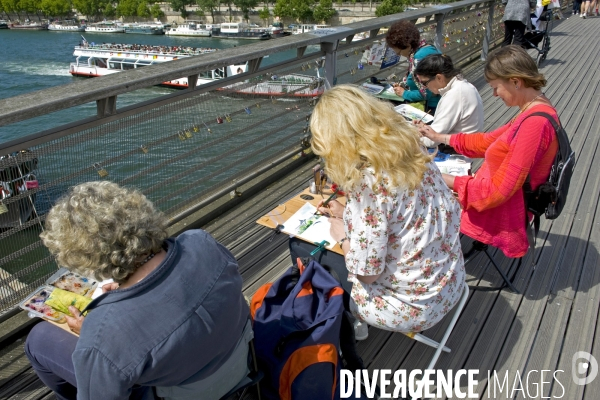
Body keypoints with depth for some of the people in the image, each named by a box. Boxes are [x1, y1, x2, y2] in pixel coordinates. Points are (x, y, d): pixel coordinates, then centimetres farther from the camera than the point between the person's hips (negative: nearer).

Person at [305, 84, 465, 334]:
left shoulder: (366, 180, -30)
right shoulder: (410, 147, -6)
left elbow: (366, 272, -24)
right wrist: (347, 214, 13)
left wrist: (342, 236, -6)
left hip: (415, 306, -7)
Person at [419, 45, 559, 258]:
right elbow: (488, 141, 14)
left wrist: (448, 181, -19)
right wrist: (440, 137, 15)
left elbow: (498, 191, -27)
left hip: (502, 212, -9)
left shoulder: (535, 123, -29)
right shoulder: (536, 109, 2)